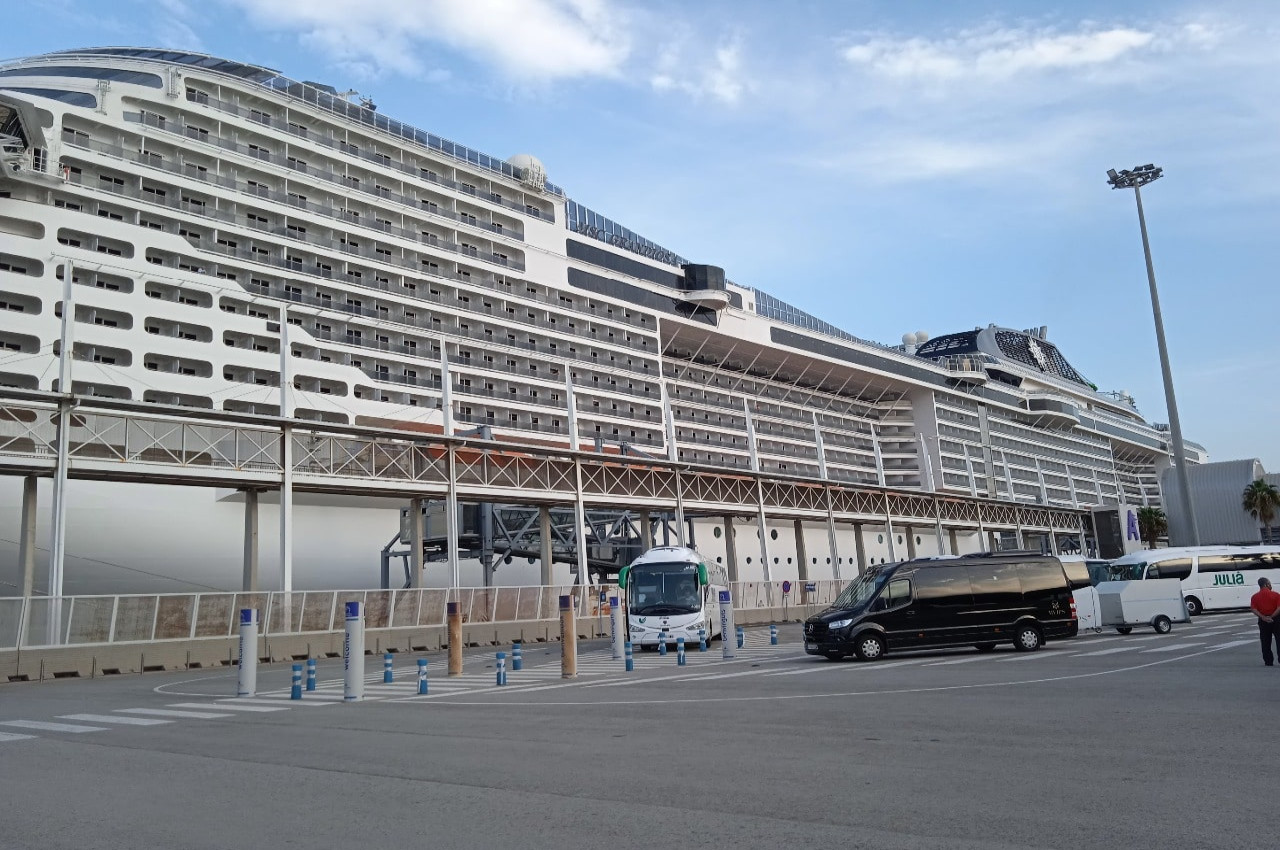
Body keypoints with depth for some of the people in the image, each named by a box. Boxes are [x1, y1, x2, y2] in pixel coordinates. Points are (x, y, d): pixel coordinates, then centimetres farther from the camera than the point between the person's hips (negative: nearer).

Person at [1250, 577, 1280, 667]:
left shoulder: (1254, 597, 0)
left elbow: (1253, 609, -11)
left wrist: (1263, 617, -15)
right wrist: (1272, 616, -13)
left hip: (1263, 621, 2)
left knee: (1265, 642, 9)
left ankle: (1268, 661, 10)